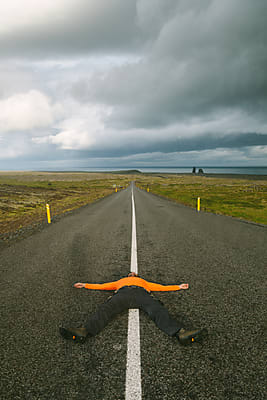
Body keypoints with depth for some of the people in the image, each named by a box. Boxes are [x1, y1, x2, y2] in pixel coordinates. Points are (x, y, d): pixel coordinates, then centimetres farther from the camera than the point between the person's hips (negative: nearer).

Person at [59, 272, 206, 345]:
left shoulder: (144, 282, 44)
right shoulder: (120, 281, 44)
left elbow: (161, 287, 39)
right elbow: (102, 286, 42)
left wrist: (178, 287, 38)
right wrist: (86, 285, 41)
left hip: (142, 293, 0)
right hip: (122, 292, 0)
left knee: (158, 311, -28)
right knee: (105, 310, -28)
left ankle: (181, 333, -50)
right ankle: (83, 331, -49)